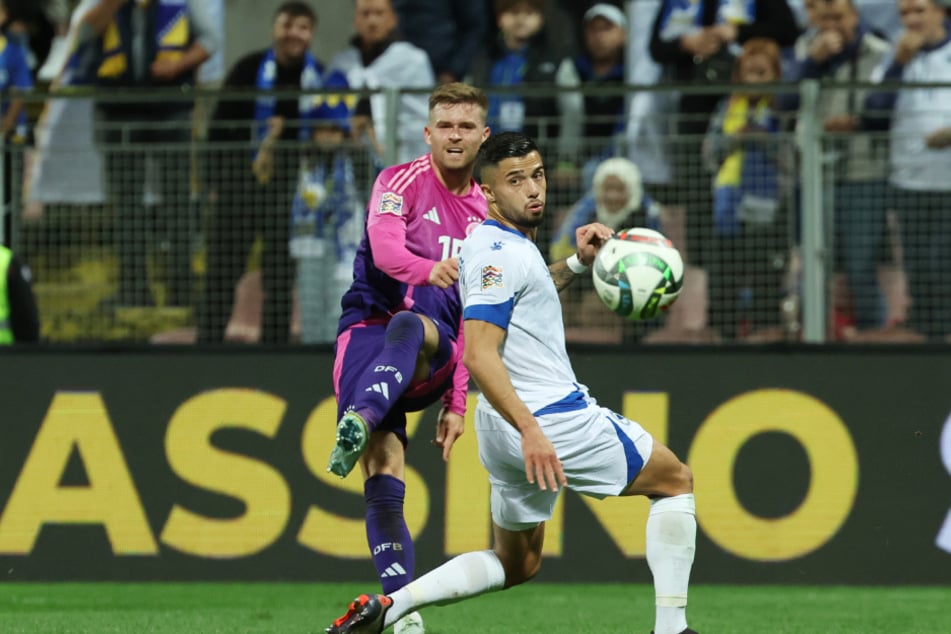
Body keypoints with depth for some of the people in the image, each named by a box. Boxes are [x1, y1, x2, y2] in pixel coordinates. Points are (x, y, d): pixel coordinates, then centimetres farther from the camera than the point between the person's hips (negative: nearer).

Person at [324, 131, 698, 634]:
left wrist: (577, 263, 22)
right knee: (676, 481, 6)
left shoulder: (510, 244, 13)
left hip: (509, 425, 10)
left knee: (516, 565, 21)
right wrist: (530, 430, -35)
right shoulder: (498, 253, -18)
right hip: (551, 421, -10)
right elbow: (480, 356, -27)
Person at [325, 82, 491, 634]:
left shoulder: (488, 215, 17)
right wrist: (428, 269, -42)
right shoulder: (402, 182, 2)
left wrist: (457, 401, 13)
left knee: (410, 326, -37)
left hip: (433, 358, 2)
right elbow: (385, 246, -20)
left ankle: (360, 422, -62)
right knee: (385, 473, -21)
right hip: (369, 330, -2)